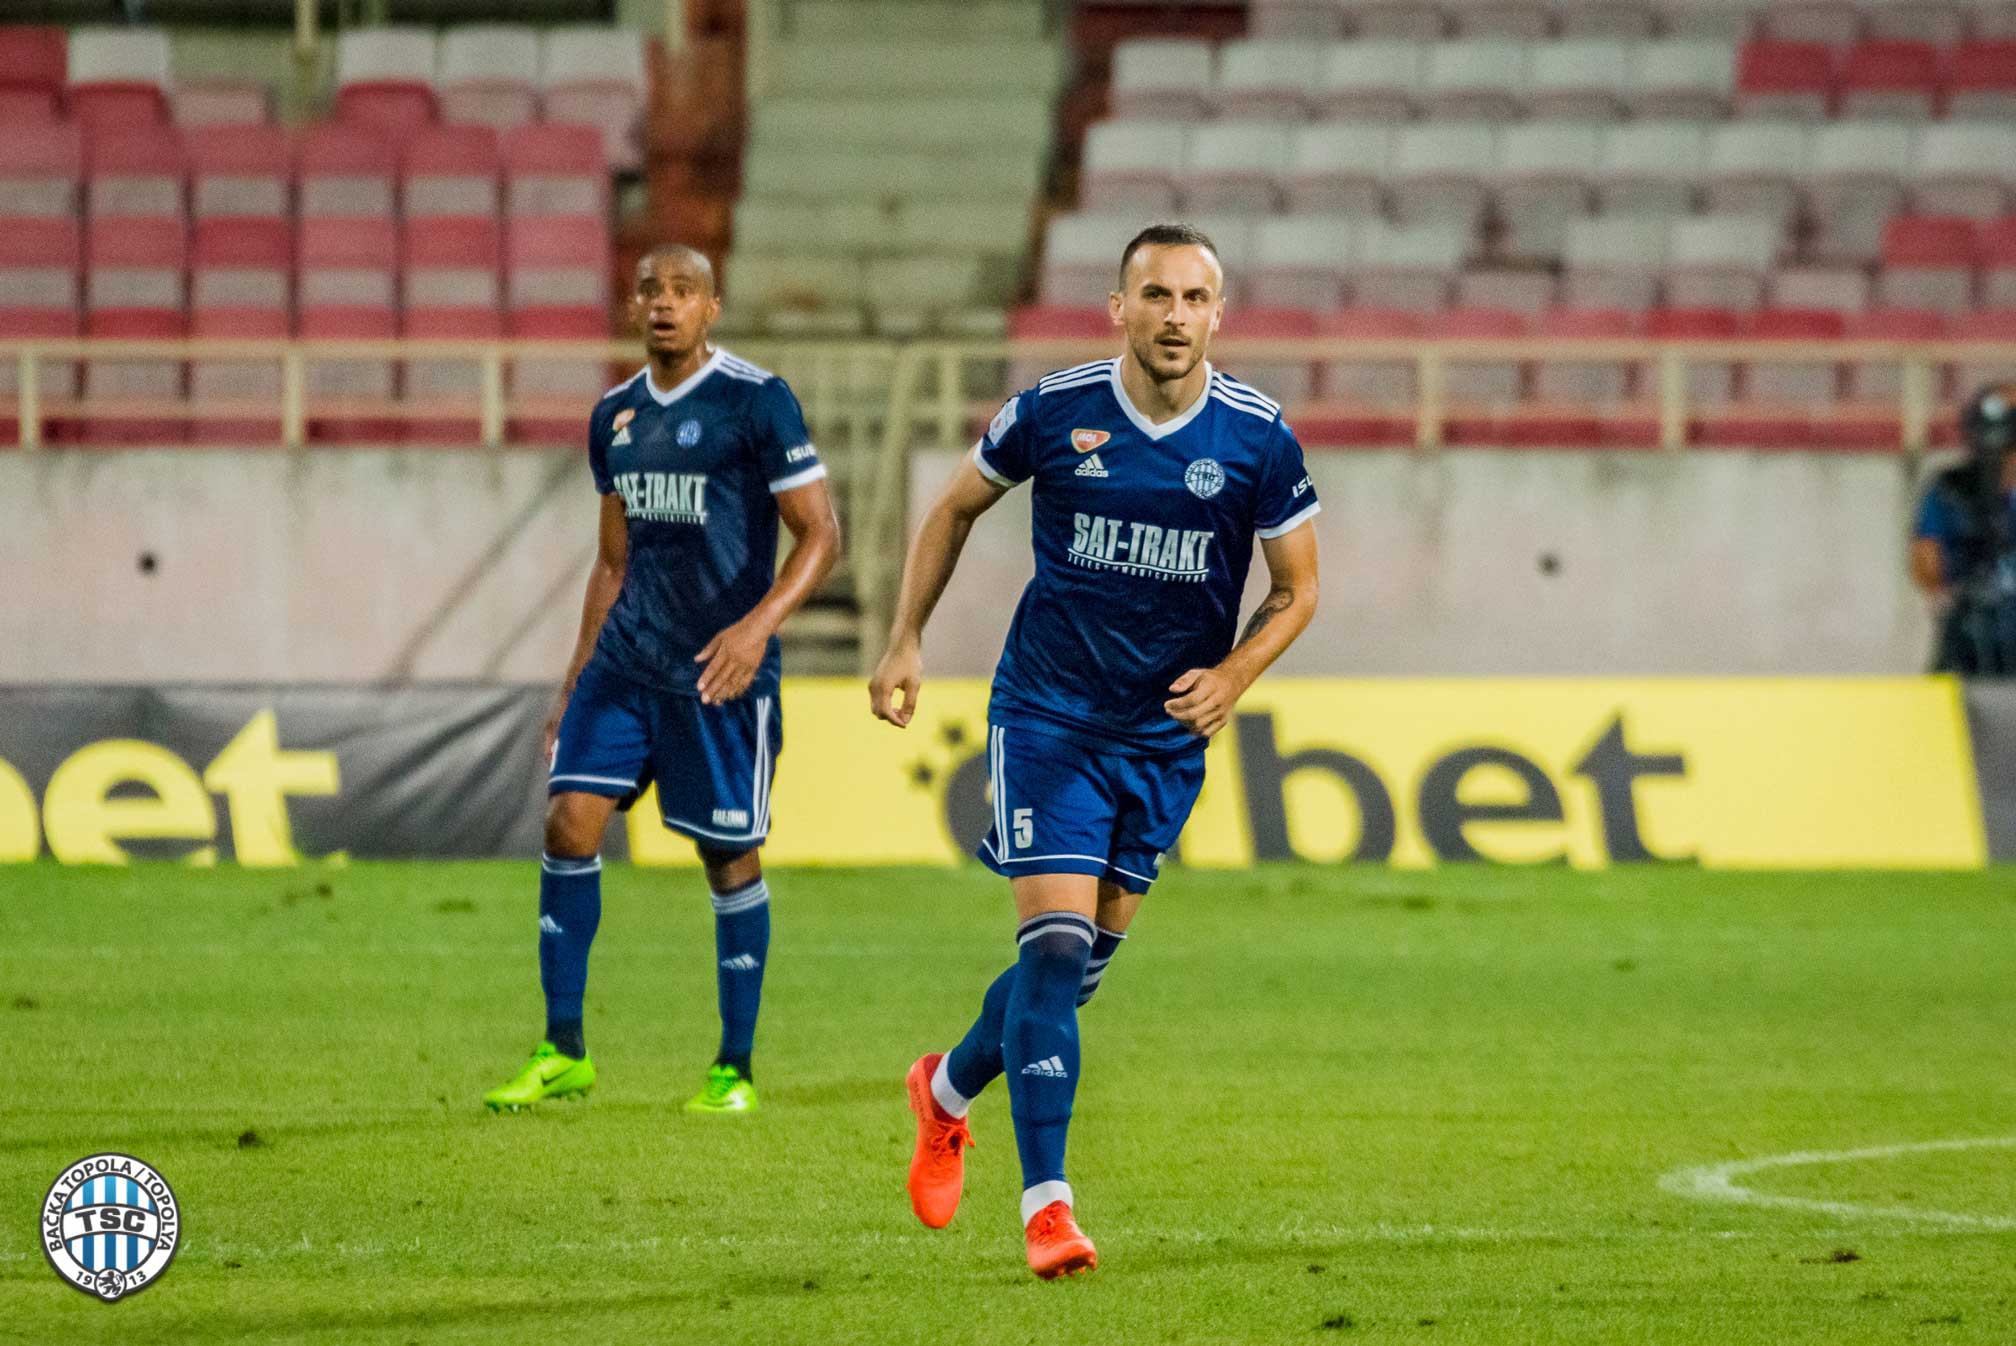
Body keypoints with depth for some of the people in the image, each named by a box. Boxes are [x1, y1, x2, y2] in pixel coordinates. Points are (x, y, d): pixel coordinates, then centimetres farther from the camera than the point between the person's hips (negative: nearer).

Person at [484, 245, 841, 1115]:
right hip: (625, 659, 5)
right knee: (569, 823, -7)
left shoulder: (756, 403, -8)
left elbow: (820, 533, -10)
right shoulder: (615, 416, 11)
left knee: (729, 857, 1)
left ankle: (734, 1069, 13)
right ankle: (563, 1054, 1)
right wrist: (574, 682, 18)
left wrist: (759, 624, -25)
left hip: (721, 673, -5)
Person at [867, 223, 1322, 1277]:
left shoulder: (1257, 439, -8)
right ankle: (1046, 1203, -13)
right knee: (1057, 943, -15)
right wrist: (905, 639, 2)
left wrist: (1230, 677, -12)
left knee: (1086, 962, 11)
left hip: (1167, 732, 3)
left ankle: (949, 1090, 39)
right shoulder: (1053, 413, -10)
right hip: (1048, 715, -3)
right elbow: (954, 508, 8)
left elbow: (1297, 588, 4)